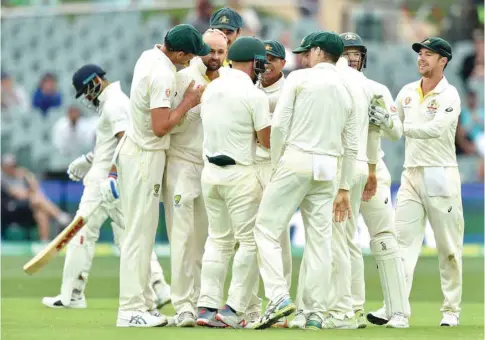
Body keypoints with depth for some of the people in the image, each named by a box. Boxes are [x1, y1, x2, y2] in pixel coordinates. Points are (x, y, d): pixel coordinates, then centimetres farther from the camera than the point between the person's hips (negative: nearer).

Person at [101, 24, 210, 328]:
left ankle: (141, 304, 16)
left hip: (132, 150, 10)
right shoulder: (163, 75, -23)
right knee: (140, 232, -8)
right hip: (145, 156, -10)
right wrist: (189, 102, -14)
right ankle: (131, 310, -7)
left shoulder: (150, 56, 7)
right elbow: (160, 127, -24)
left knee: (142, 233, 12)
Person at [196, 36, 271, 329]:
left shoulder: (211, 89, 8)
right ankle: (234, 309, -4)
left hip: (210, 170, 7)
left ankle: (207, 306, 8)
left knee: (219, 239, 14)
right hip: (240, 173, -7)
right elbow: (266, 140, -10)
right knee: (251, 240, 1)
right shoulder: (254, 95, -13)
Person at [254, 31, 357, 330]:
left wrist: (276, 162, 2)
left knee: (267, 228, -1)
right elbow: (351, 147, 15)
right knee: (320, 239, 6)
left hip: (296, 160, -5)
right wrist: (344, 189, 19)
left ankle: (279, 297, -16)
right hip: (328, 169, 5)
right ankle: (316, 313, 5)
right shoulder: (347, 90, 15)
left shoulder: (300, 78, 0)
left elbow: (279, 125, -7)